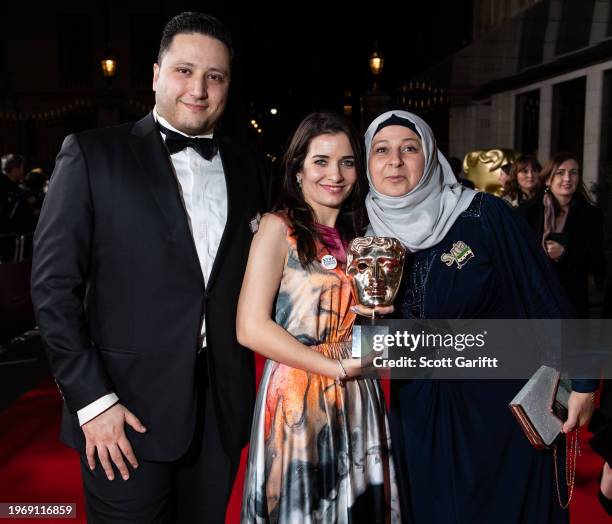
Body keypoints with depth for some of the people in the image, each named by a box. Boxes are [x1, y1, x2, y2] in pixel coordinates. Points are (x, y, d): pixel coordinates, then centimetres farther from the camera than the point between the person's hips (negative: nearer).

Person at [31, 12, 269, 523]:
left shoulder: (248, 166, 7)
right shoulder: (92, 154, -5)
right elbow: (55, 284, -7)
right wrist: (91, 400, -11)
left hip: (222, 407, 4)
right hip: (129, 408, -3)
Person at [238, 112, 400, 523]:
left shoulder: (358, 234, 10)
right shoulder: (278, 228, -8)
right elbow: (251, 328, -17)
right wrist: (338, 368, -15)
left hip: (357, 401, 6)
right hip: (296, 399, -5)